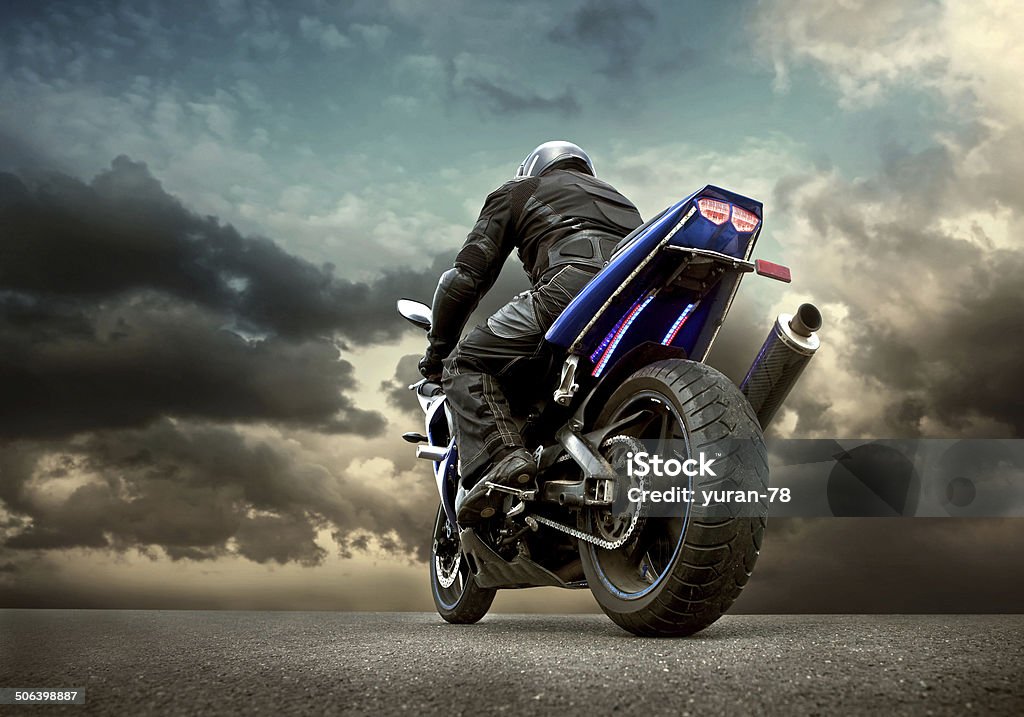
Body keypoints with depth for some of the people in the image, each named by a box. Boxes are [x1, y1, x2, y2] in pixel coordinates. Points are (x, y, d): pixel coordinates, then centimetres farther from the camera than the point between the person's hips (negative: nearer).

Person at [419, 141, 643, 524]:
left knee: (467, 362, 2)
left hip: (575, 279, -6)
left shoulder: (518, 190, 28)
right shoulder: (617, 197, 45)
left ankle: (497, 458, -23)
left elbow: (467, 275, 17)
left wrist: (438, 347, 26)